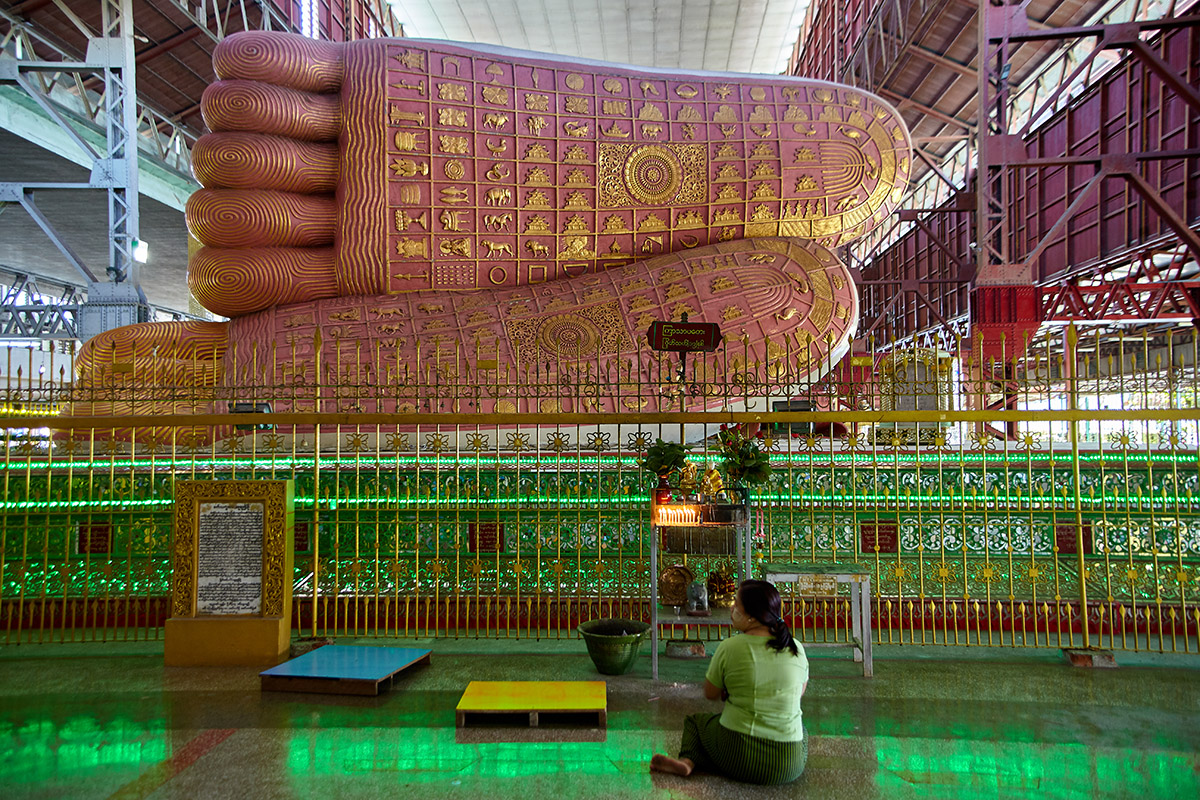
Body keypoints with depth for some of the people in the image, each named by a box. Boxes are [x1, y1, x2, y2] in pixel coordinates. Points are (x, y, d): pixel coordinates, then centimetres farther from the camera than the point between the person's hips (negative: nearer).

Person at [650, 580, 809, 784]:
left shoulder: (730, 647, -11)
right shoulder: (797, 649, 0)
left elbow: (710, 694, 4)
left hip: (739, 758, -2)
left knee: (695, 721, 29)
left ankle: (689, 761, -5)